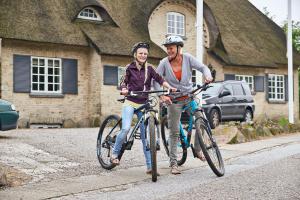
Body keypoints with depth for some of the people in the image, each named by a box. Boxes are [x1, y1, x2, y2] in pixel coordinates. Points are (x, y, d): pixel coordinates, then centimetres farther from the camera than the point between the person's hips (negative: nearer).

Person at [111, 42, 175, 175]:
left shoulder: (149, 69, 4)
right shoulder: (130, 68, 2)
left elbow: (159, 79, 1)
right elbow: (124, 82, 8)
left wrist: (170, 87, -15)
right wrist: (124, 89, -12)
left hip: (144, 104, 2)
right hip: (130, 103, -2)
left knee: (146, 135, 0)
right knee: (126, 129, -23)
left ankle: (150, 166, 3)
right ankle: (115, 153, 1)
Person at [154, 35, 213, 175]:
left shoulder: (187, 58, -7)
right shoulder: (164, 63, -11)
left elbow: (202, 67, -8)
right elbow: (156, 80, -11)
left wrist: (207, 75, -29)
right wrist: (162, 95, -24)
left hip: (190, 96, 2)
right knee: (174, 132, 0)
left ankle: (197, 149, 15)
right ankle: (173, 163, 7)